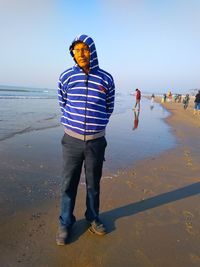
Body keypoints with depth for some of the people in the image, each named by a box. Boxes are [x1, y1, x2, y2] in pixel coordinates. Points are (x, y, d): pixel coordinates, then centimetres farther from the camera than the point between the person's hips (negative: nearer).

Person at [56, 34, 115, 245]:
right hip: (72, 140, 0)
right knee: (68, 184, 9)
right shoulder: (66, 77, -1)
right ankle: (65, 223, 28)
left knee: (93, 183, 14)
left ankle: (92, 218, 36)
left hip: (96, 141, 1)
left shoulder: (106, 79, -1)